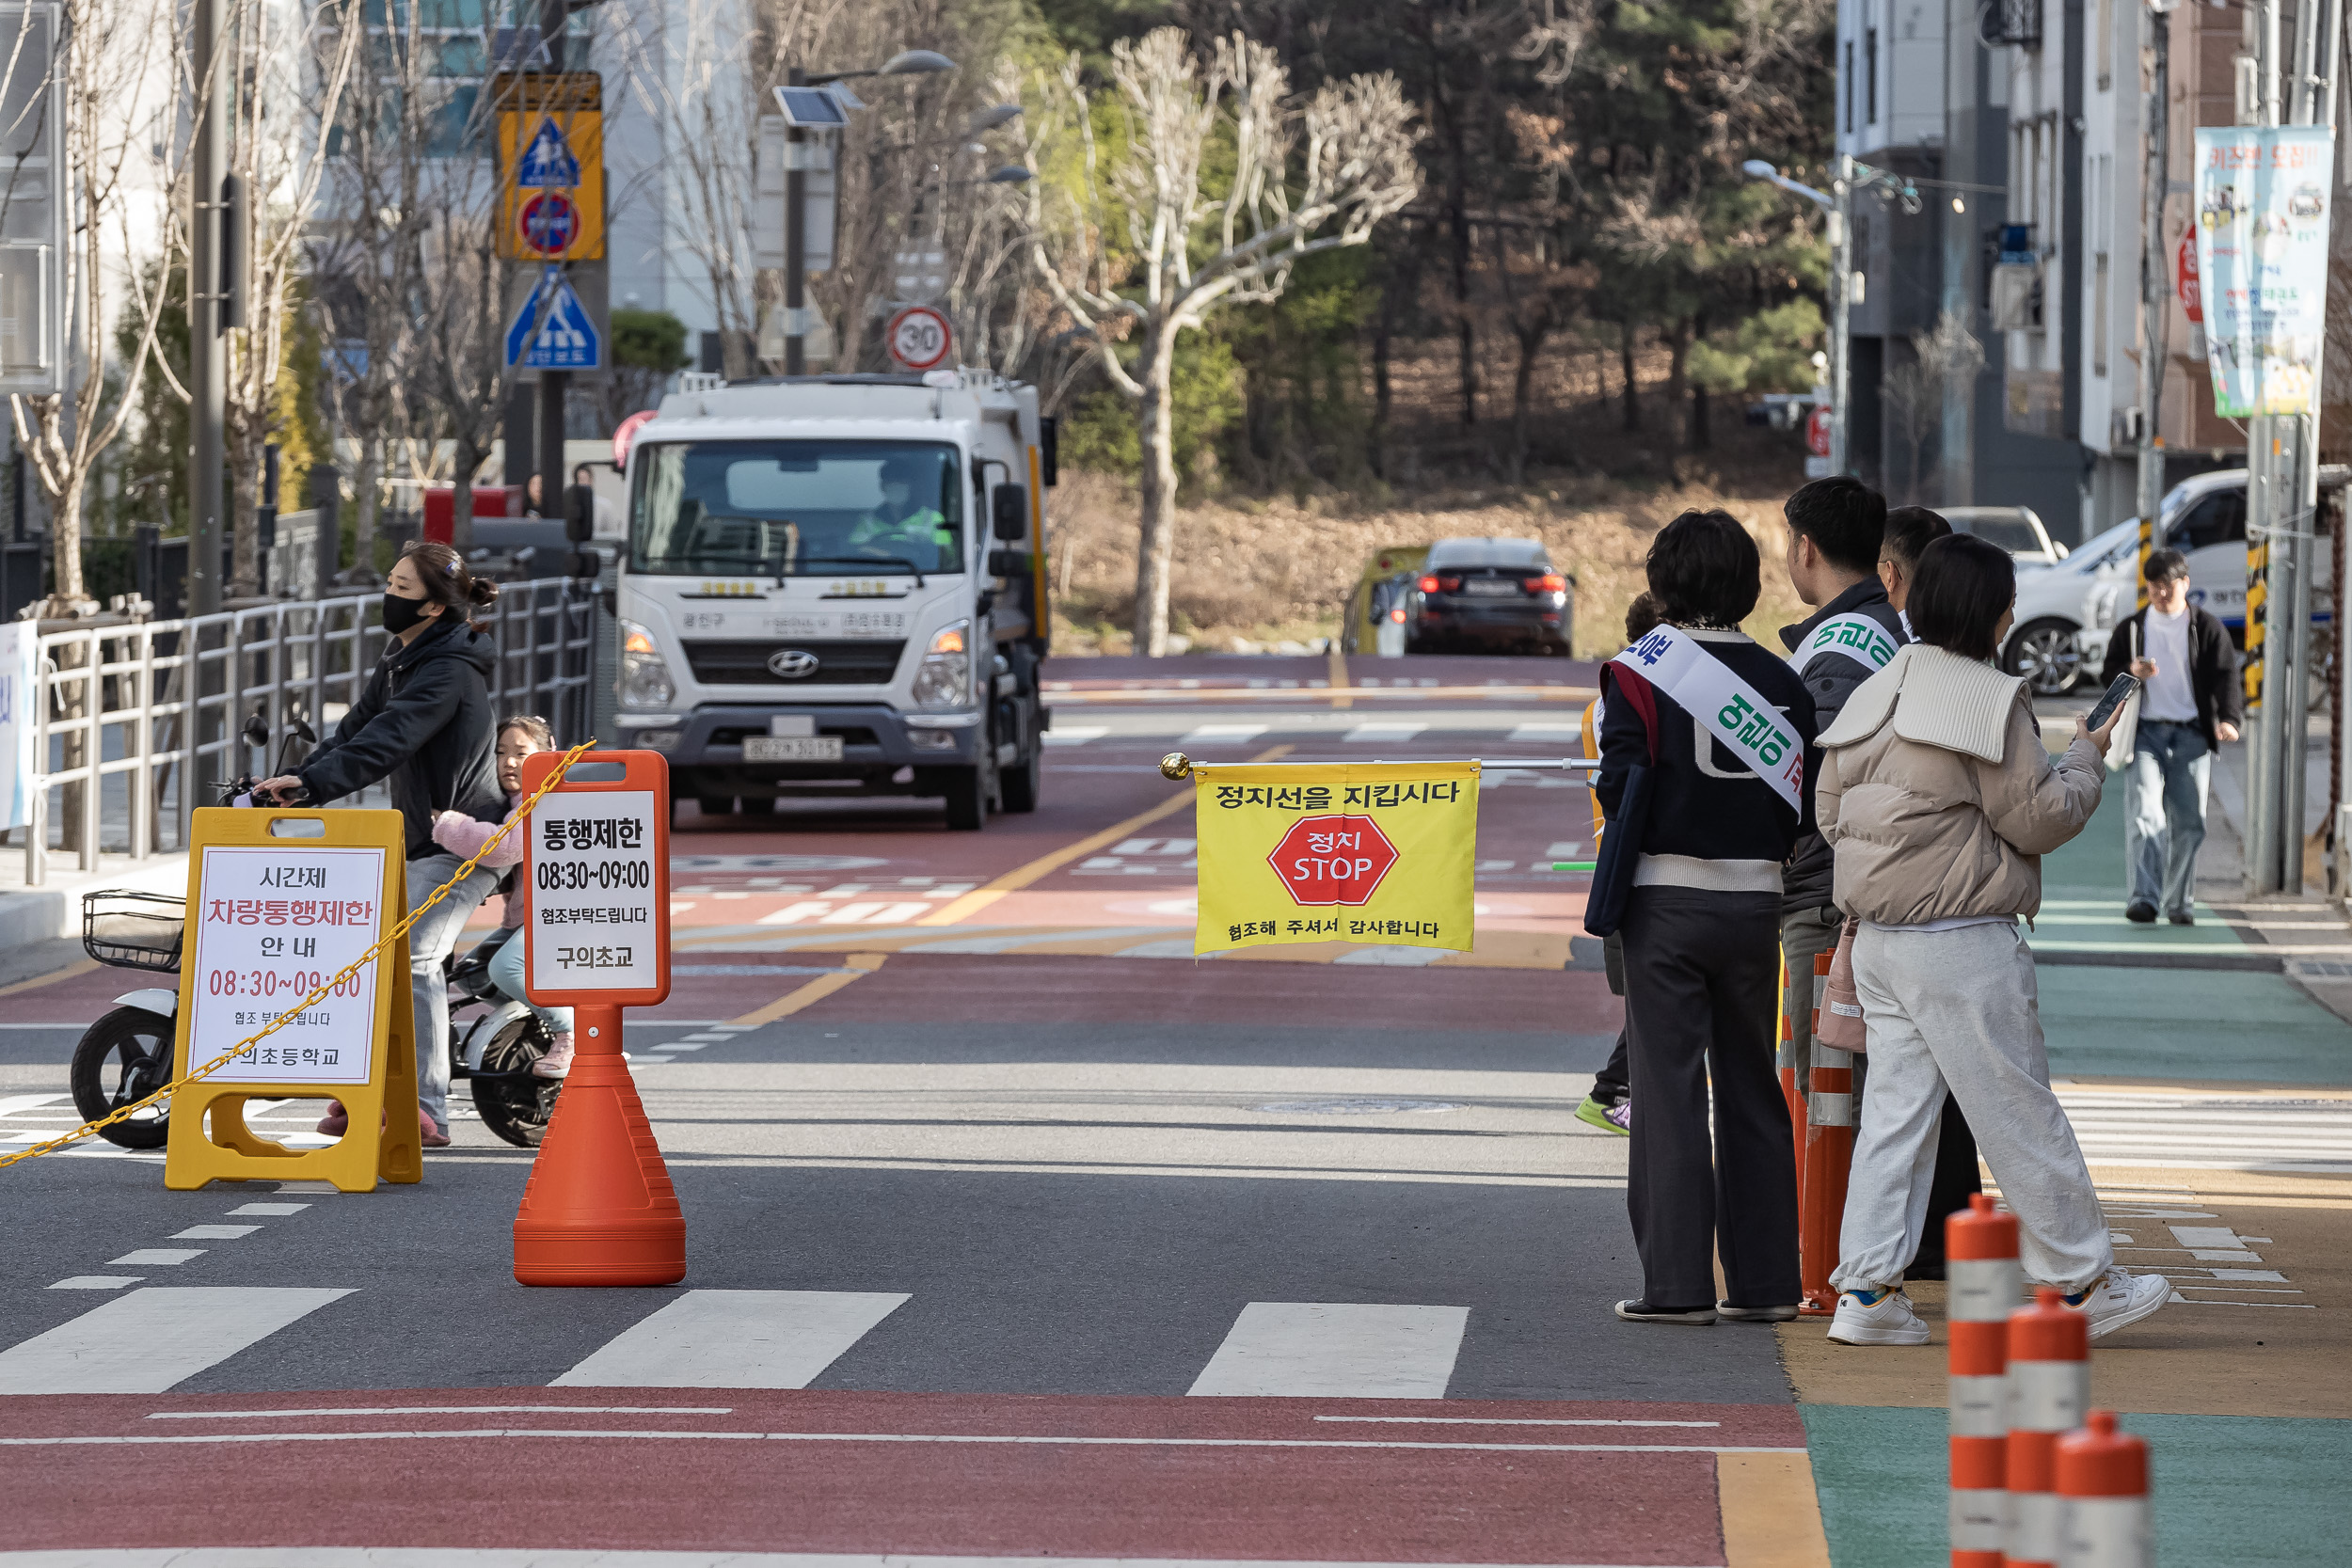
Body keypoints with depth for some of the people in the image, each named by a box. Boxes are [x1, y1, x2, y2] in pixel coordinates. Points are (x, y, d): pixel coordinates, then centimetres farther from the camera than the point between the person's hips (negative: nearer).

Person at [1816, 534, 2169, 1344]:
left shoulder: (1873, 696, 10)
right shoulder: (1991, 700, -14)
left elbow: (1829, 812, 14)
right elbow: (2037, 817, -11)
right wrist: (2086, 759, 5)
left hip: (1879, 939, 7)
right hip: (1964, 943, -7)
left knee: (1894, 1108, 8)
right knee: (2020, 1113, 1)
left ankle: (1867, 1286, 3)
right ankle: (2082, 1282, 10)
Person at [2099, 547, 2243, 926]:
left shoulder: (2206, 628, 6)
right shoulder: (2131, 630, 11)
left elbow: (2225, 676, -3)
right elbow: (2107, 676, 12)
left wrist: (2230, 717, -20)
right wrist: (2130, 672, -11)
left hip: (2192, 734, 0)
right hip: (2146, 733, 0)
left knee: (2188, 822, 2)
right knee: (2146, 813, -16)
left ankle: (2179, 902, 13)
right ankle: (2144, 898, -24)